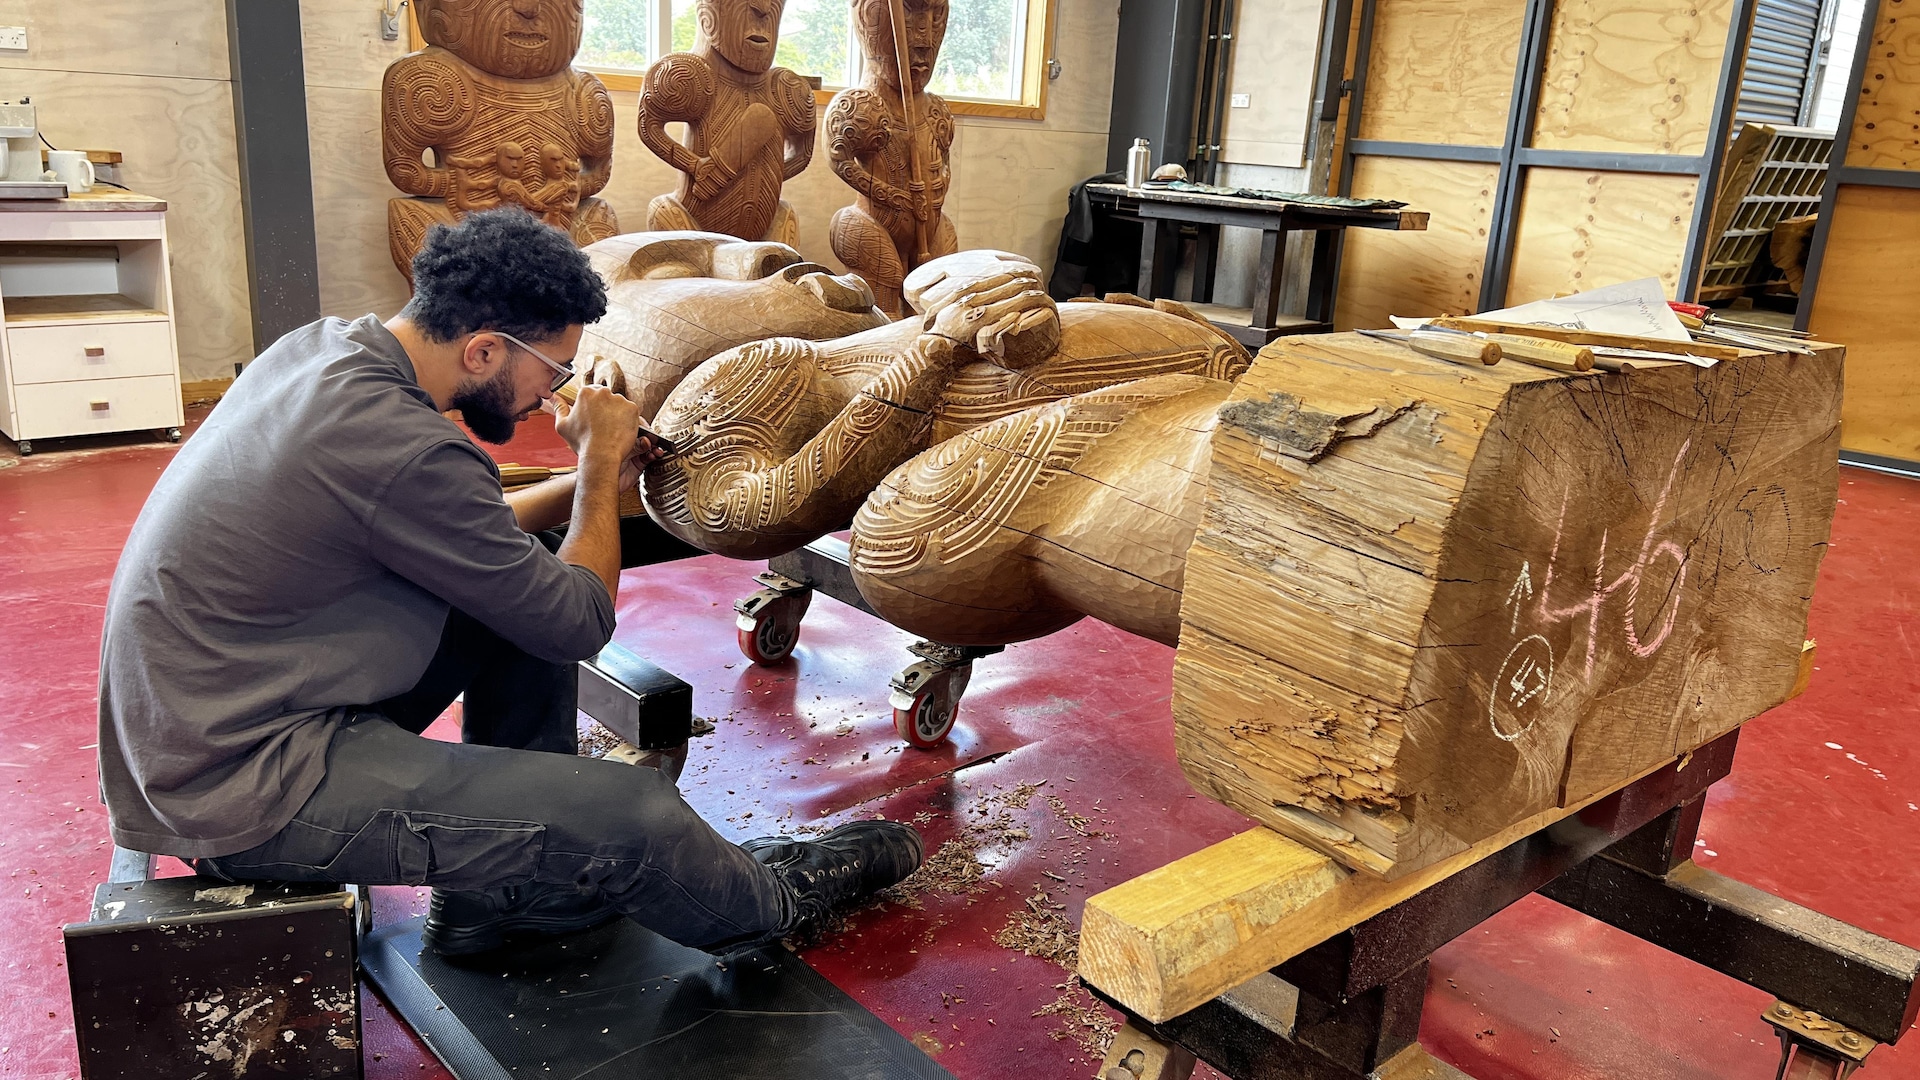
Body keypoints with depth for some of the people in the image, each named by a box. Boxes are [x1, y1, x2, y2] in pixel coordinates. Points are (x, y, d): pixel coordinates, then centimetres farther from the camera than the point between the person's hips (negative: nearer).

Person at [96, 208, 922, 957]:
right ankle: (767, 904, 19)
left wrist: (590, 479, 8)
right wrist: (601, 464, -2)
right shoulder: (401, 450, -28)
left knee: (524, 581, 9)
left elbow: (458, 533, 16)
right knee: (631, 813, -14)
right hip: (241, 790, -10)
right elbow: (581, 623, -15)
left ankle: (493, 886, 17)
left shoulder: (323, 347, 0)